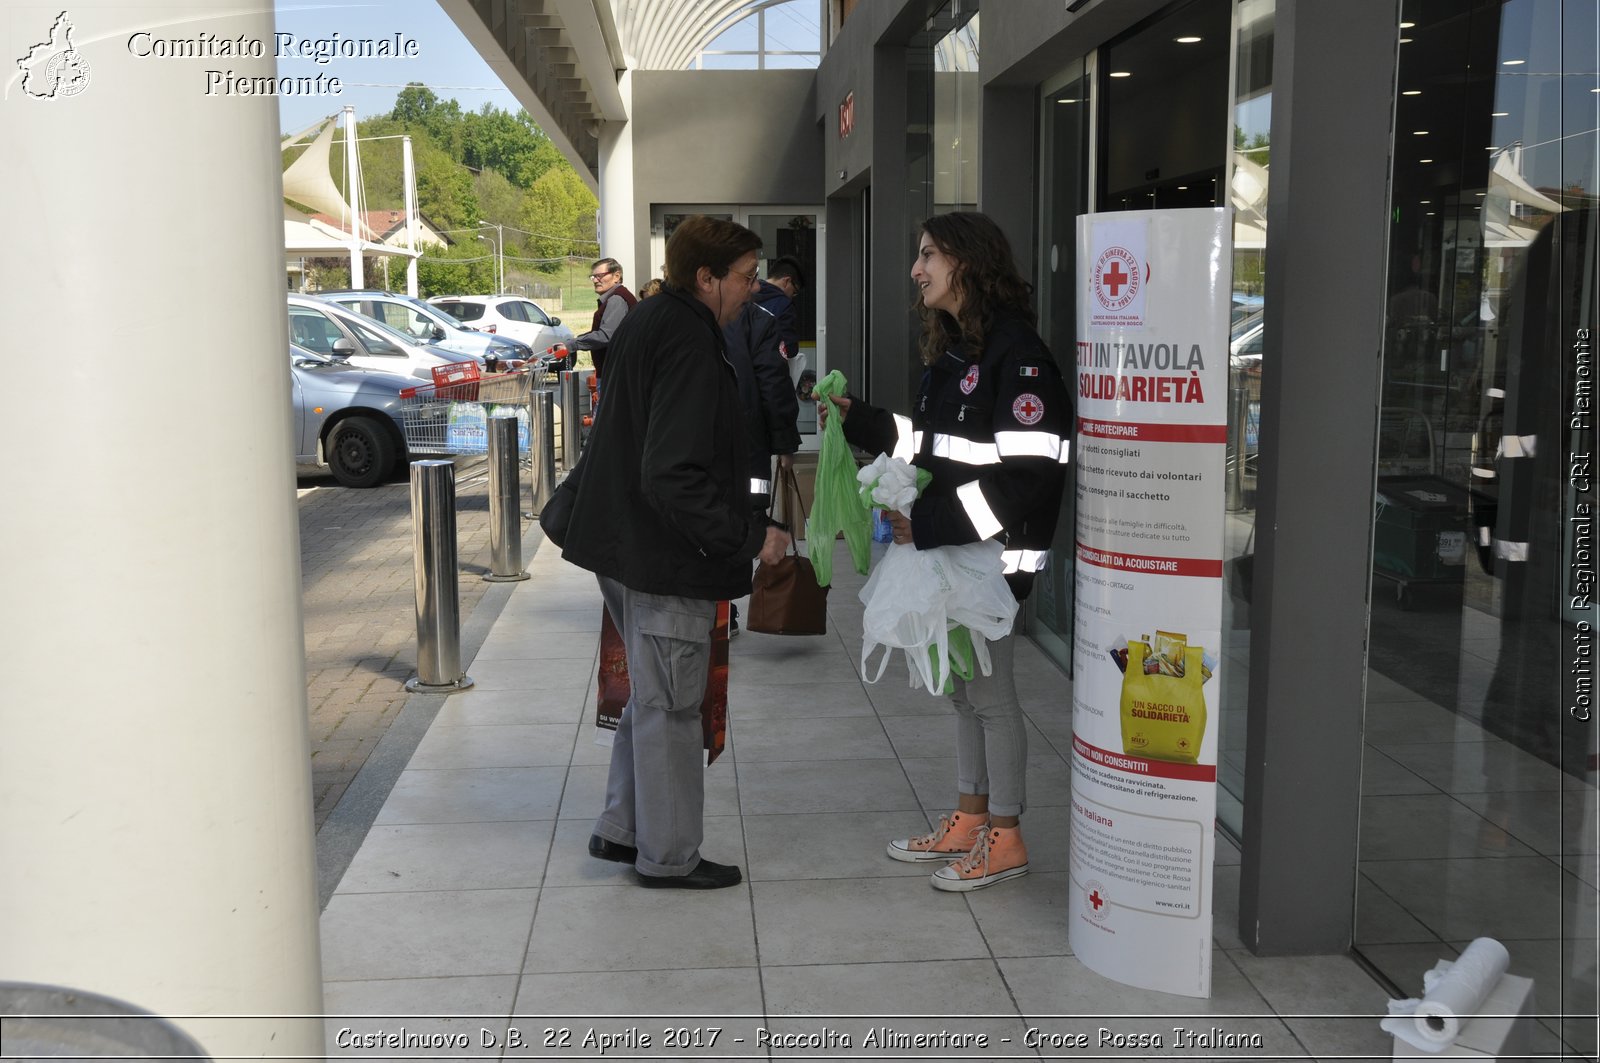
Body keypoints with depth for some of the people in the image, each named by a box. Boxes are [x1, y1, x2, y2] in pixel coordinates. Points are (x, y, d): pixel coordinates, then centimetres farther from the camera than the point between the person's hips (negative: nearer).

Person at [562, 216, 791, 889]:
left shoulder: (646, 323, 11)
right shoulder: (689, 346, -22)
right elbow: (674, 477, -29)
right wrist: (751, 536, -22)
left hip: (624, 544, 10)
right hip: (664, 556, -10)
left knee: (652, 695, 22)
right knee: (670, 706, 3)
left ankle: (621, 828, 31)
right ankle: (668, 856, 16)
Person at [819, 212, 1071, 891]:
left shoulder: (1014, 351, -16)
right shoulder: (950, 350, 14)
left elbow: (1029, 472, -22)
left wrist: (930, 522, -22)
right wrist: (856, 419, 10)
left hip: (990, 551, -9)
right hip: (945, 549, 9)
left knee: (990, 693, 1)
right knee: (963, 688, 17)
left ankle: (1005, 839, 15)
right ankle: (969, 821, 30)